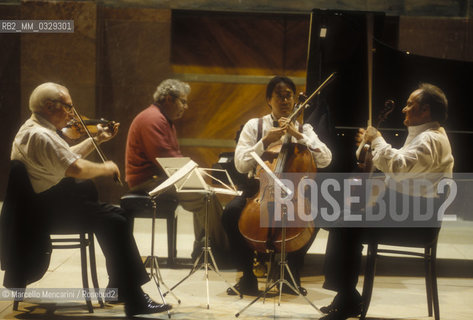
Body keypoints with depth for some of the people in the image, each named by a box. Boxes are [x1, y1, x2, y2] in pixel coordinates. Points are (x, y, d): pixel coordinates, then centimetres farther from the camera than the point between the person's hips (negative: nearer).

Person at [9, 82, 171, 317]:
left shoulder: (36, 128, 15)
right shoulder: (40, 136, -21)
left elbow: (68, 157, 24)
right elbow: (76, 168, -28)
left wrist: (96, 140, 20)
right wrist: (105, 168, -12)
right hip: (50, 208, -12)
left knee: (117, 215, 11)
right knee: (115, 223, -20)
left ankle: (117, 288, 15)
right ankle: (135, 302, -21)